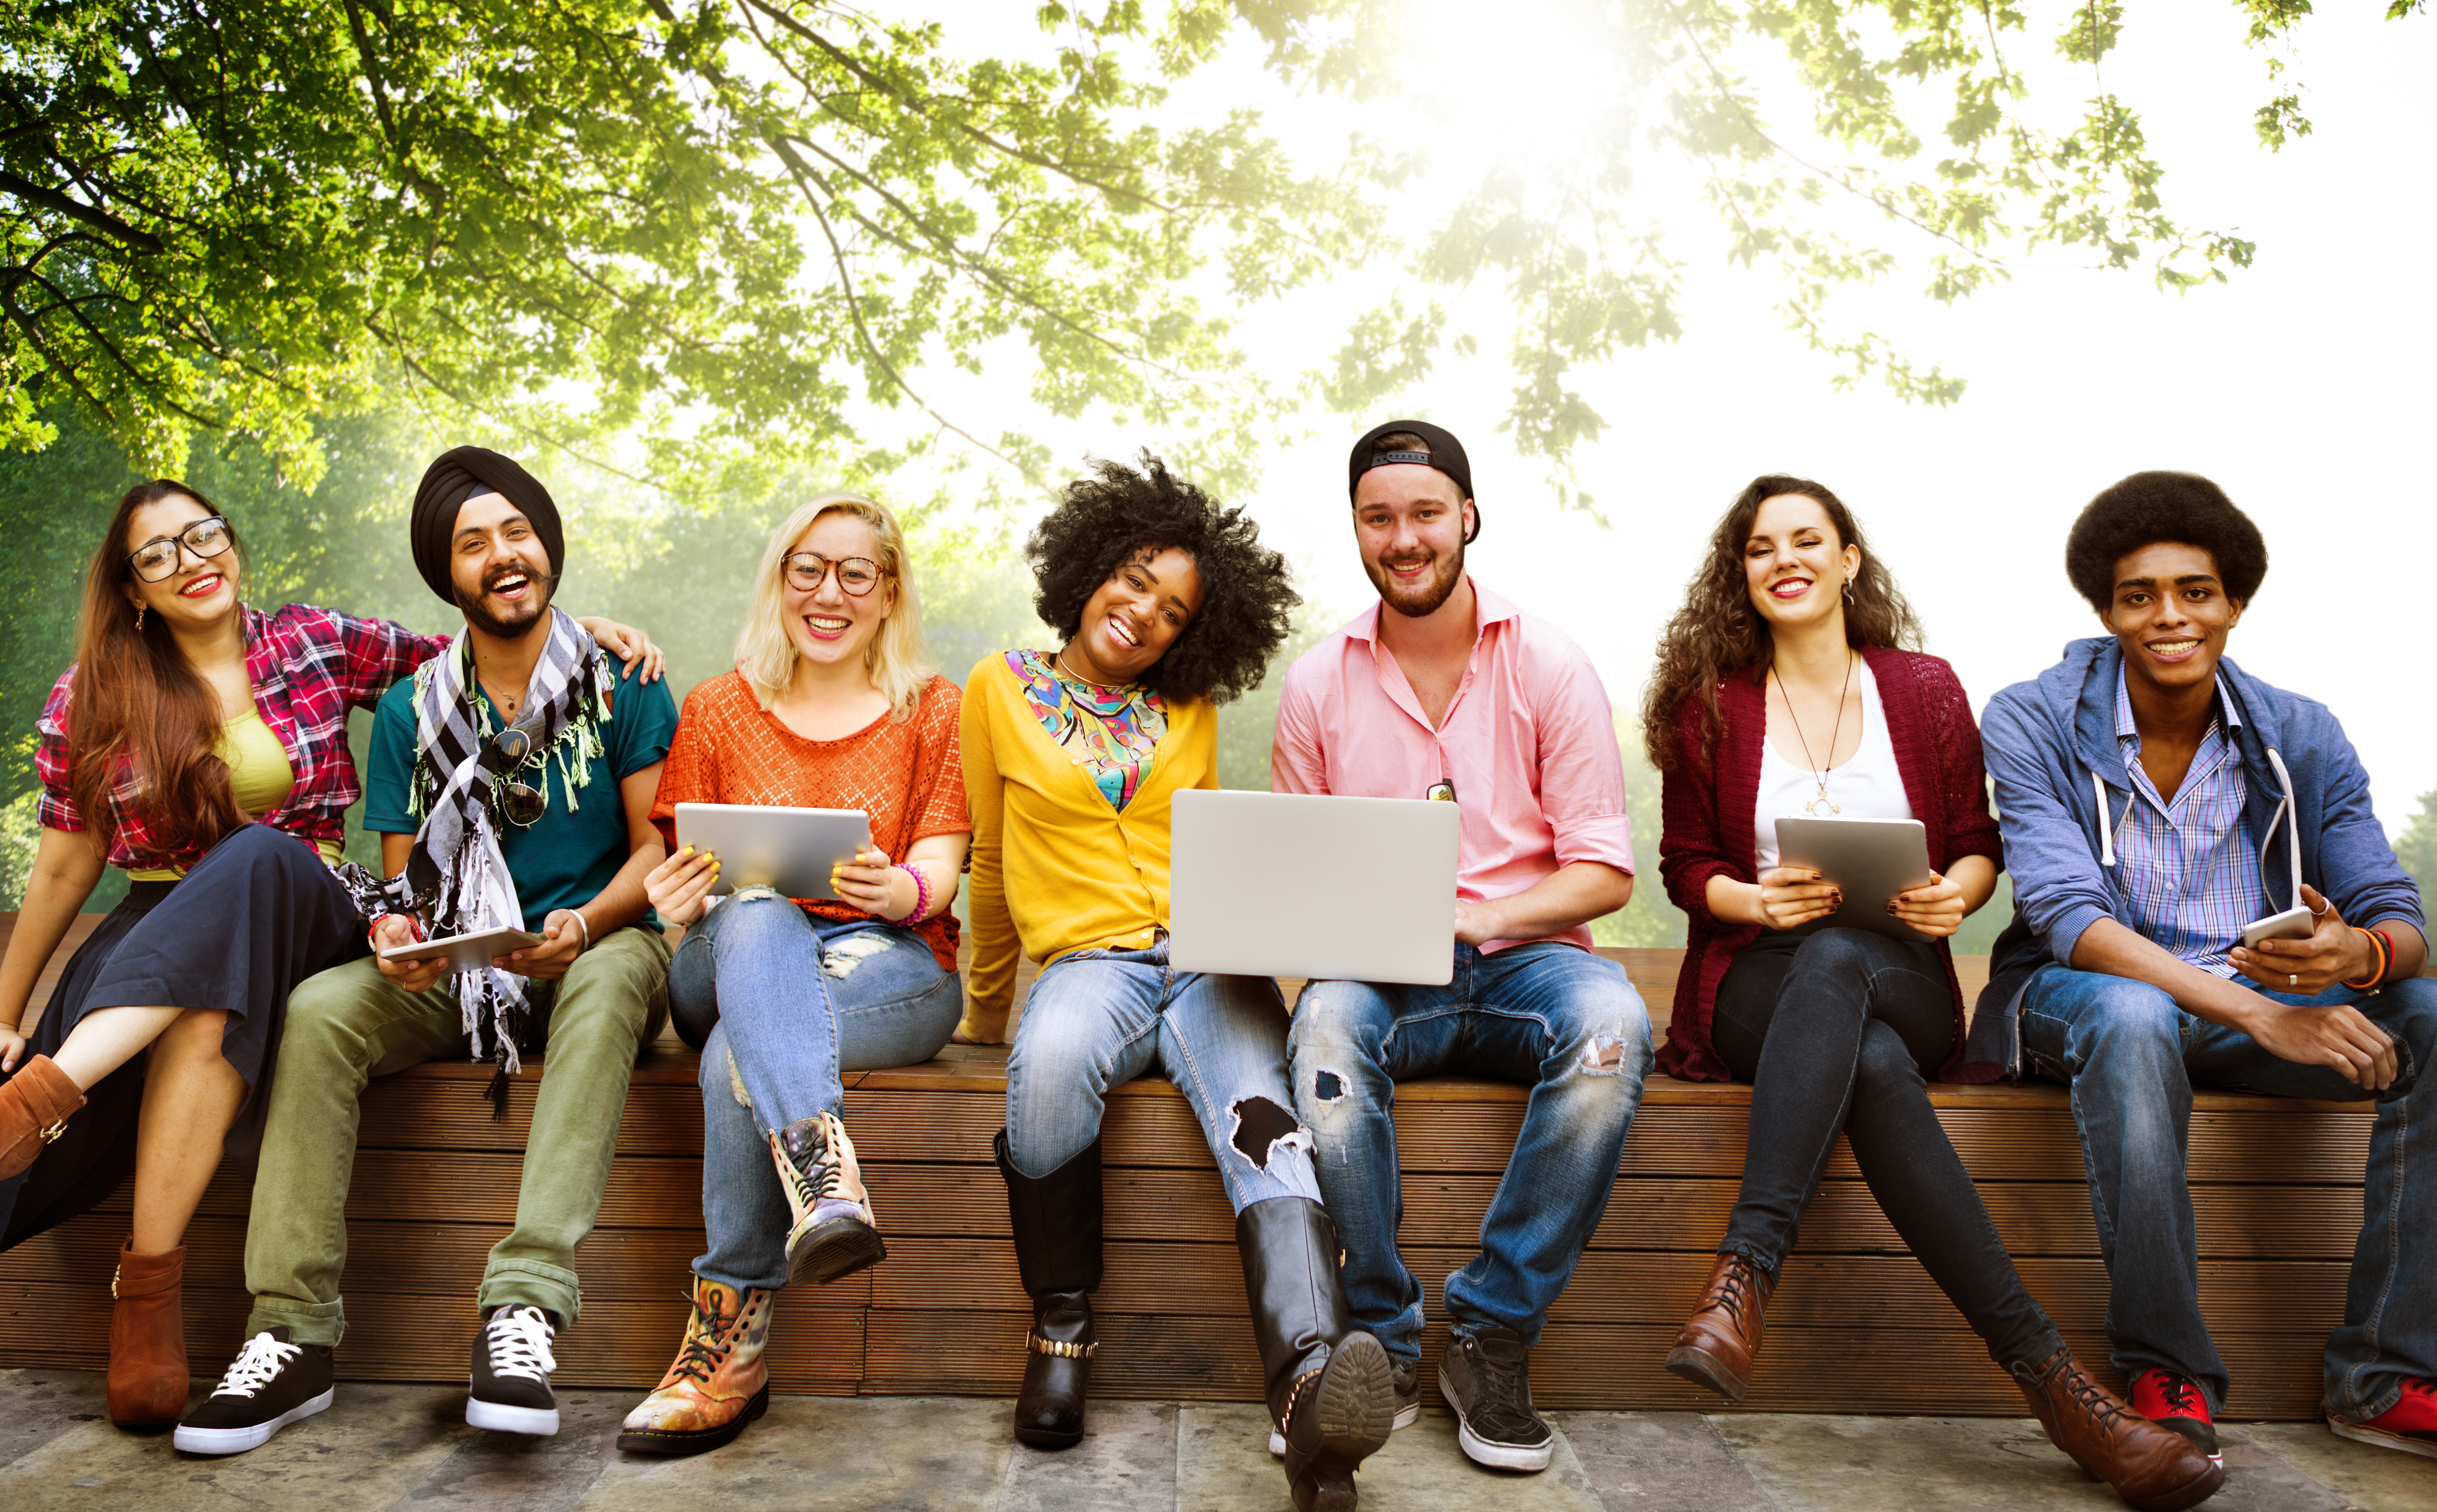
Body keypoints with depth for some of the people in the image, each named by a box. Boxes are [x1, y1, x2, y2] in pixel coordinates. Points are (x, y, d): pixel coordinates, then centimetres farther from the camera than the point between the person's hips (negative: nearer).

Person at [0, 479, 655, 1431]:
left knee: (258, 856, -36)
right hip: (153, 935, 1)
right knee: (205, 1017, -36)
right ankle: (149, 1283, -34)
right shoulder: (89, 700, 8)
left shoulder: (319, 645, 9)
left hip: (302, 922, 0)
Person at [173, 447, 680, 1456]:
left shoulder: (622, 685, 1)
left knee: (613, 974, -38)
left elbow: (659, 849, -3)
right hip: (456, 972, 3)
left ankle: (526, 1301, -44)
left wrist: (583, 926, -22)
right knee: (319, 1009, -25)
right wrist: (395, 933, -14)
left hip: (598, 949, -3)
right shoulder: (413, 712, 9)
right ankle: (294, 1332, -24)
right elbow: (402, 876, 10)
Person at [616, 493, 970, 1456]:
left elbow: (938, 872, 1)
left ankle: (730, 1340, -31)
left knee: (739, 1053, -34)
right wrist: (681, 898, -18)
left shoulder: (932, 710, 12)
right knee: (756, 916, -38)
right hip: (735, 966, 1)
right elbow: (691, 870, 9)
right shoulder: (718, 709, 16)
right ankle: (825, 1179, -57)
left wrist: (897, 889, -24)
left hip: (887, 964, -1)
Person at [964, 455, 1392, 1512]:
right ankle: (1061, 1326, -16)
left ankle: (1312, 1385, -57)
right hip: (1089, 958, -2)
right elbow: (993, 865, 18)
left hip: (1206, 956, 2)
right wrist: (984, 1009, 24)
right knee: (1053, 1060, -39)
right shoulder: (1003, 690, 12)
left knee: (1261, 1120, -32)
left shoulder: (1190, 712, 18)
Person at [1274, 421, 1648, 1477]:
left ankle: (1492, 1333, -18)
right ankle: (1381, 1344, -19)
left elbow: (1604, 872, -1)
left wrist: (1470, 919, -17)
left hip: (1522, 957, 0)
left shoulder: (1549, 668, 3)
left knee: (1609, 1020, -34)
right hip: (1376, 971, 1)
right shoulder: (1317, 683, 8)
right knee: (1328, 1019, -34)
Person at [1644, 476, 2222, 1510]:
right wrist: (1757, 900, -12)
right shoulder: (1709, 704, 10)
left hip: (1901, 985, 0)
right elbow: (1685, 866, 10)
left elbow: (1978, 845, 13)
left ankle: (1746, 1273, -46)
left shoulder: (1924, 688, 12)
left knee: (1836, 959, -39)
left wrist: (1957, 892, -11)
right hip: (1759, 989, 0)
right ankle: (2043, 1373, -39)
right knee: (1871, 1063, -37)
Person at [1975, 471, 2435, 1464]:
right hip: (2083, 996, -4)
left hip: (2253, 1011, 4)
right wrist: (2260, 1012, -34)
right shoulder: (2032, 722, -10)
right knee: (2132, 1017, -38)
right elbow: (2068, 915, -22)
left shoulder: (2302, 738, 1)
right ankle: (2165, 1373, -26)